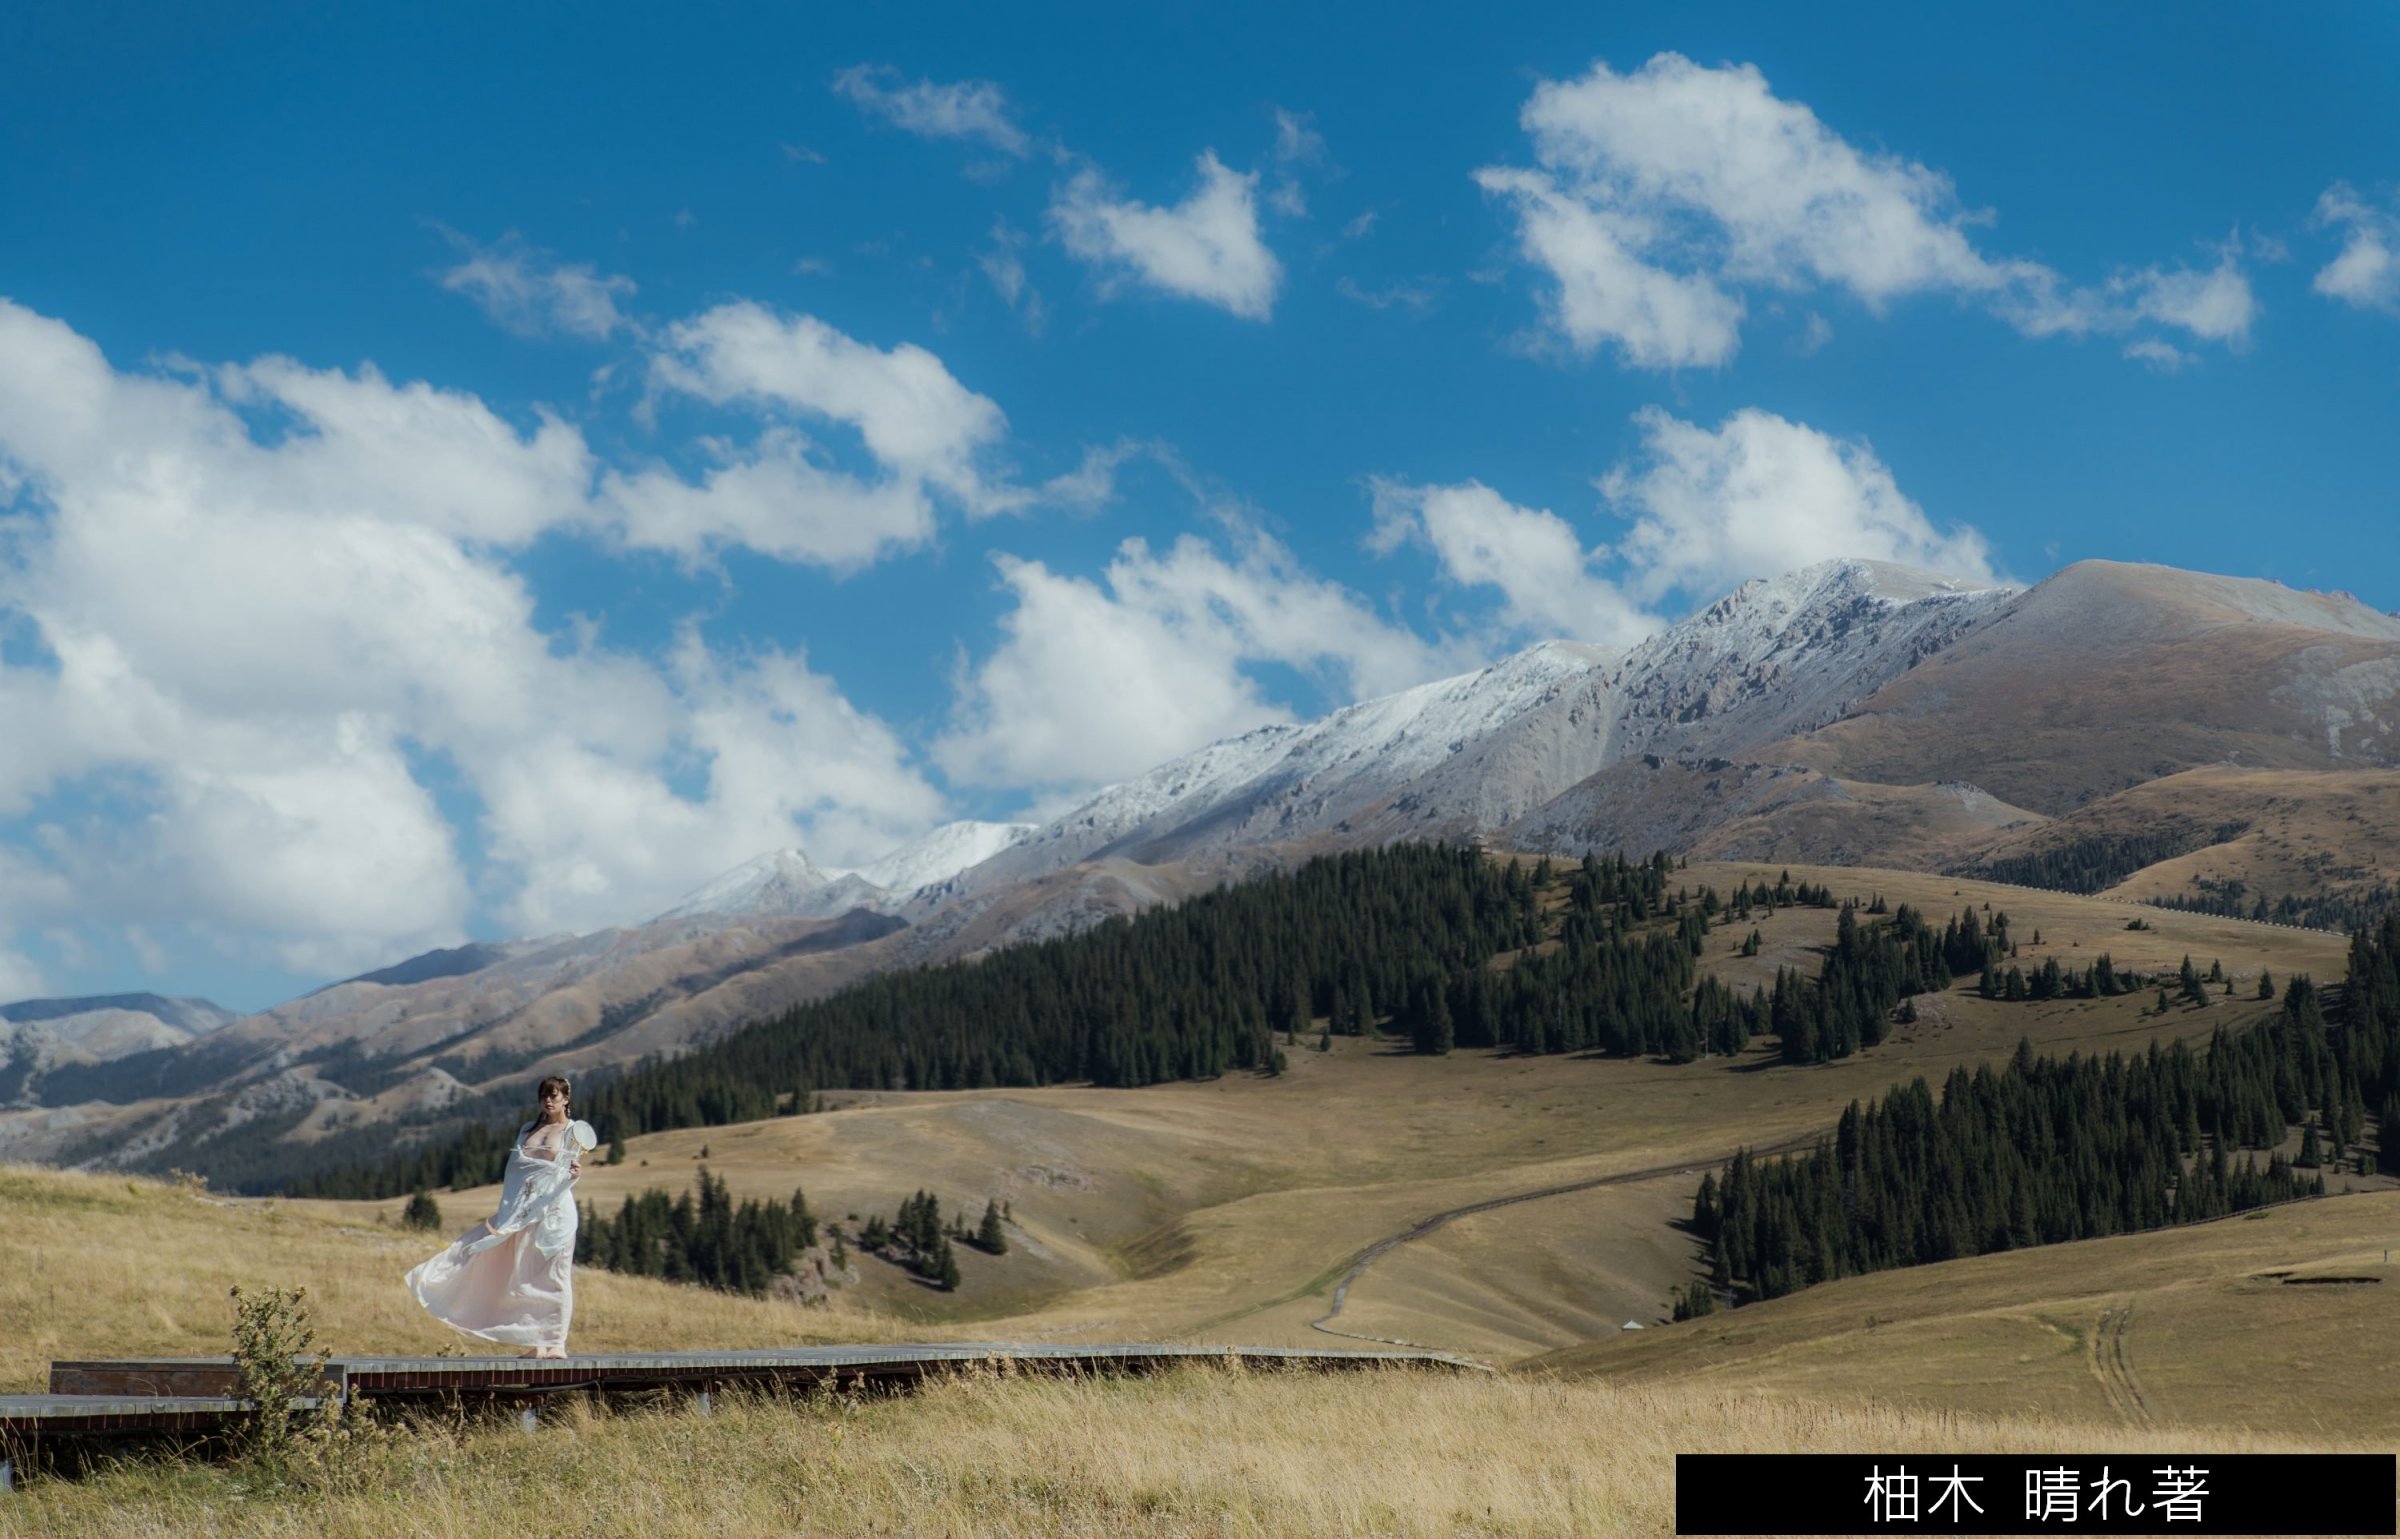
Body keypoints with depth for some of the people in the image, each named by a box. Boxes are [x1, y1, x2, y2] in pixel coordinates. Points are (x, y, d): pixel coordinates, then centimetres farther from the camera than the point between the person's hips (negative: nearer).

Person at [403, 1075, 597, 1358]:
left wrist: (575, 1173, -27)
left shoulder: (575, 1131, 2)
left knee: (555, 1275, -7)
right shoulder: (528, 1130, 17)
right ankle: (539, 1342, 9)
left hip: (556, 1210, -6)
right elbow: (516, 1170, 15)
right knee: (527, 1276, 4)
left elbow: (570, 1176, -3)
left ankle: (557, 1342, -6)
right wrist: (508, 1215, 7)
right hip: (525, 1213, 6)